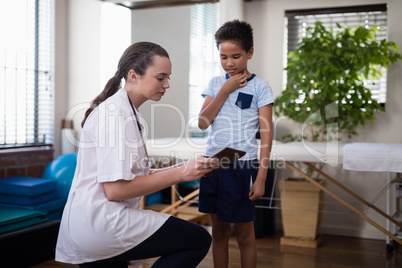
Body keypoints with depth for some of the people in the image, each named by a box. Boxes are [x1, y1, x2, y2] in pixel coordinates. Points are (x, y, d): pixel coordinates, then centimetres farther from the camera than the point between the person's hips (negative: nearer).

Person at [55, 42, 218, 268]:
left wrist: (182, 169, 3)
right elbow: (115, 189, -21)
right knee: (199, 240, -8)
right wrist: (180, 174, -18)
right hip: (102, 223, -10)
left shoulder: (128, 111, 13)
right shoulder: (115, 112, -15)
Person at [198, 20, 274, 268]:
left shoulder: (260, 87, -4)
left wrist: (260, 179, -11)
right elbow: (203, 122, -2)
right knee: (219, 232, 15)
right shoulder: (216, 84, 9)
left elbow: (266, 136, -6)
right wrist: (225, 90, -8)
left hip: (242, 166, -4)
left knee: (245, 235, 7)